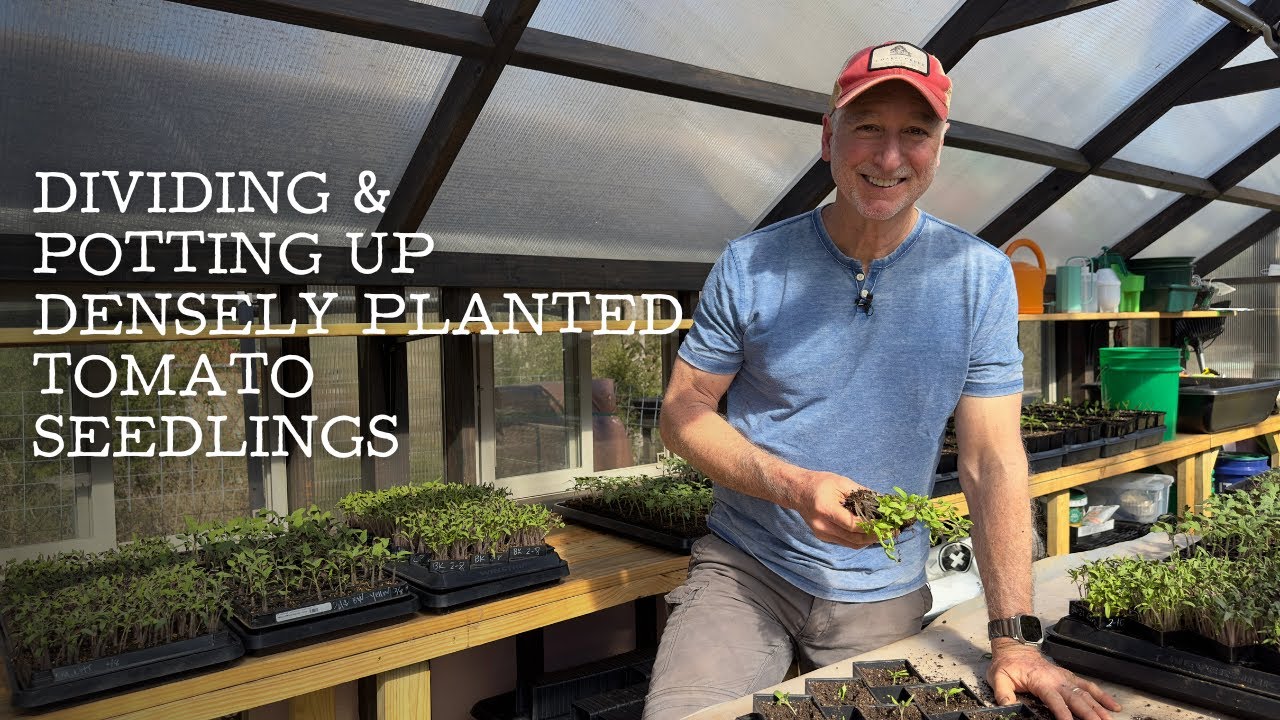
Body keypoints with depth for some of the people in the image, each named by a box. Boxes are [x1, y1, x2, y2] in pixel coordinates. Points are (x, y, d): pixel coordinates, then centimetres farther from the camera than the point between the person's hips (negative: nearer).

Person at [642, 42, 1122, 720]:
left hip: (885, 597, 1)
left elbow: (992, 460, -7)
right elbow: (682, 411, -5)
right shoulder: (750, 266, -8)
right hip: (745, 569, 0)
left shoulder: (981, 276, -7)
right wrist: (793, 485, -21)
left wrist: (1013, 640, -12)